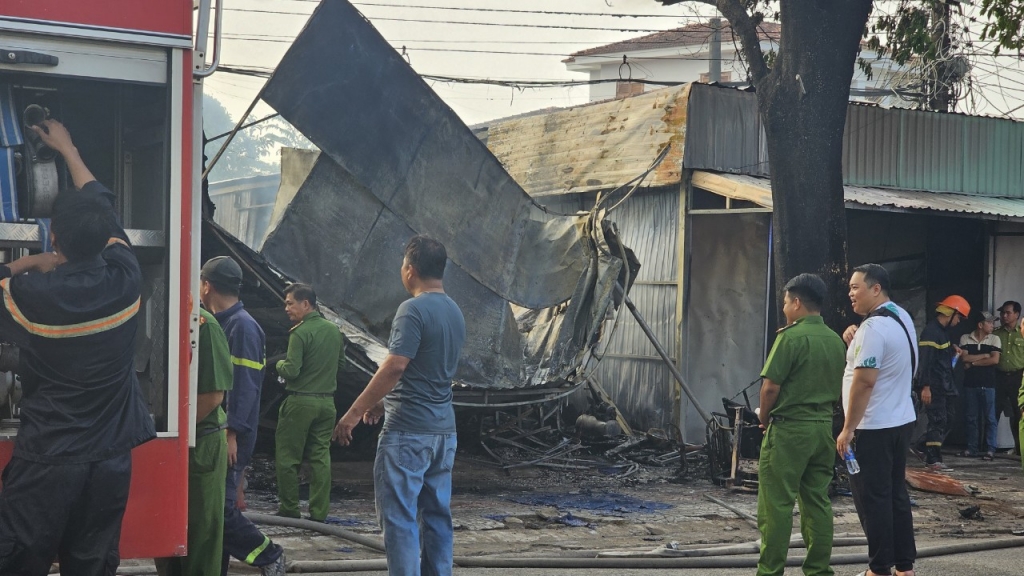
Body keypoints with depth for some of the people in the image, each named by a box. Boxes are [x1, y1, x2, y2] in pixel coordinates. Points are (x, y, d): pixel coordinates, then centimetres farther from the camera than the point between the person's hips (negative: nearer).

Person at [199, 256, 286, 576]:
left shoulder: (242, 326, -13)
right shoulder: (219, 323, 16)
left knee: (219, 506, -10)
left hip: (228, 436, -9)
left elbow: (244, 386, -19)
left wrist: (231, 433, -22)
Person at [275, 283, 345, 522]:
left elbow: (291, 371, -18)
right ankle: (319, 512, 7)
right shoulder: (335, 331, 7)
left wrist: (280, 365, 3)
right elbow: (341, 363, 17)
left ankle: (289, 508, 9)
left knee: (288, 457, 5)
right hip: (327, 402, 6)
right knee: (320, 457, 8)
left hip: (300, 401, -6)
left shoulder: (300, 333, -15)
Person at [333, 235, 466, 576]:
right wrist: (384, 401, 26)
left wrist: (354, 413, -16)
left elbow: (394, 367, -21)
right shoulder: (455, 312, 12)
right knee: (436, 515, 12)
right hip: (443, 429, 8)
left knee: (399, 516, -4)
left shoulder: (414, 310, -14)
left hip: (408, 431, -8)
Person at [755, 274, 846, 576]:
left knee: (776, 503, -2)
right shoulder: (836, 340, 9)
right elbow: (839, 389, 15)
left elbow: (771, 386, -15)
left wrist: (764, 419, -1)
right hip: (824, 428, 7)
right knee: (818, 502, 11)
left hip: (789, 428, -7)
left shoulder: (791, 336, -13)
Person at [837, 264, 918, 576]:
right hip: (901, 420, 10)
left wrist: (848, 429, -20)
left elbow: (865, 380, -24)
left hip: (874, 427, -10)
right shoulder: (902, 317, 11)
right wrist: (855, 343, 0)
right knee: (896, 493, 14)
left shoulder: (873, 327, -20)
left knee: (872, 497, -3)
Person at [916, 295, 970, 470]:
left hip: (945, 384, 10)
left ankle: (931, 453, 20)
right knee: (938, 420, -8)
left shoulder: (943, 330, 14)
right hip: (933, 386, -10)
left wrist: (953, 349, 10)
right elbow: (925, 360, -22)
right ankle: (933, 459, -3)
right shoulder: (931, 331, -17)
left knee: (948, 418, 13)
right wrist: (925, 387, -26)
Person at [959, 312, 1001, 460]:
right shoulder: (965, 338, 4)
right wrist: (985, 355, -8)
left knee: (989, 418, 0)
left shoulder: (994, 339, 3)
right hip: (970, 383, 1)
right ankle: (971, 448, 13)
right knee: (971, 417, 6)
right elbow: (964, 358, -8)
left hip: (988, 384, -1)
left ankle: (990, 449, 4)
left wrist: (973, 362, -8)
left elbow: (995, 360, -9)